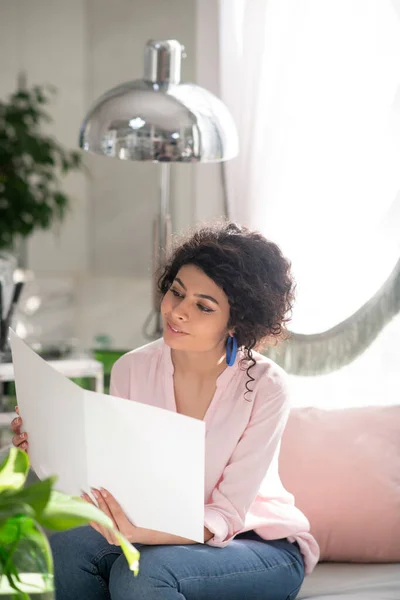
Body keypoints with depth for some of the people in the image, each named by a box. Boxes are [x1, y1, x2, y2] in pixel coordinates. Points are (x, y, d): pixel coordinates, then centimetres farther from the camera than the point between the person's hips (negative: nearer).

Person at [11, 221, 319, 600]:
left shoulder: (264, 387, -19)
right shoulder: (132, 370, -6)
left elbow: (227, 516, -20)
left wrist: (140, 534, -38)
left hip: (260, 543, -4)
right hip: (162, 532, 4)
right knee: (65, 543, -24)